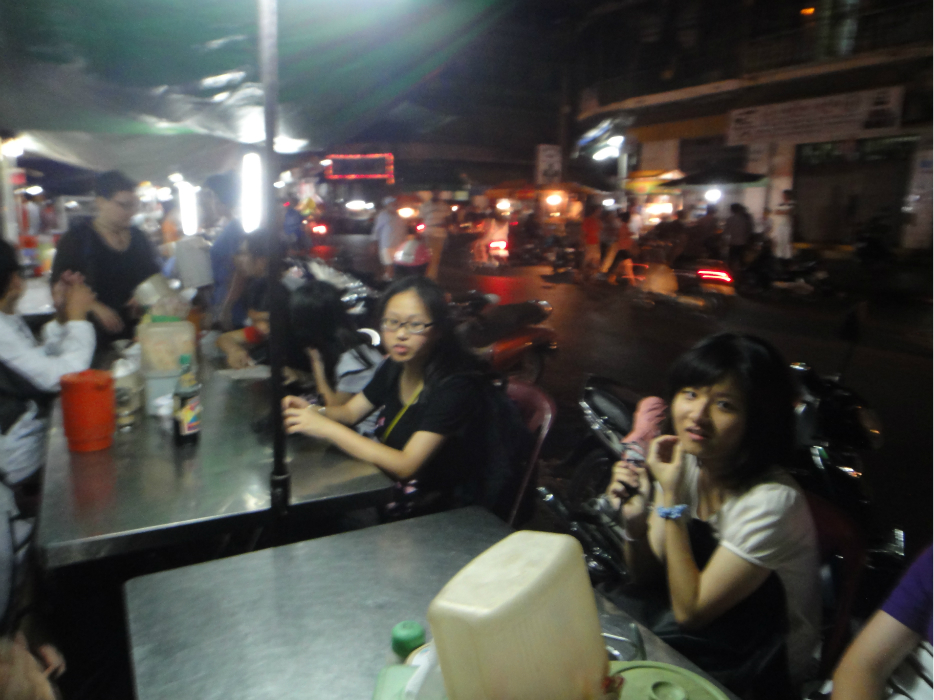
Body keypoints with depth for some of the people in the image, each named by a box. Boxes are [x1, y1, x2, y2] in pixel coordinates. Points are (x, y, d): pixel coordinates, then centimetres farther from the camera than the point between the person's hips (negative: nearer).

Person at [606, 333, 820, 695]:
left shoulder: (771, 501, -29)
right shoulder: (686, 462, -9)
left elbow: (690, 611, -24)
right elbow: (646, 575, -2)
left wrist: (672, 498, -29)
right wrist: (634, 523, -23)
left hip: (764, 670, -6)